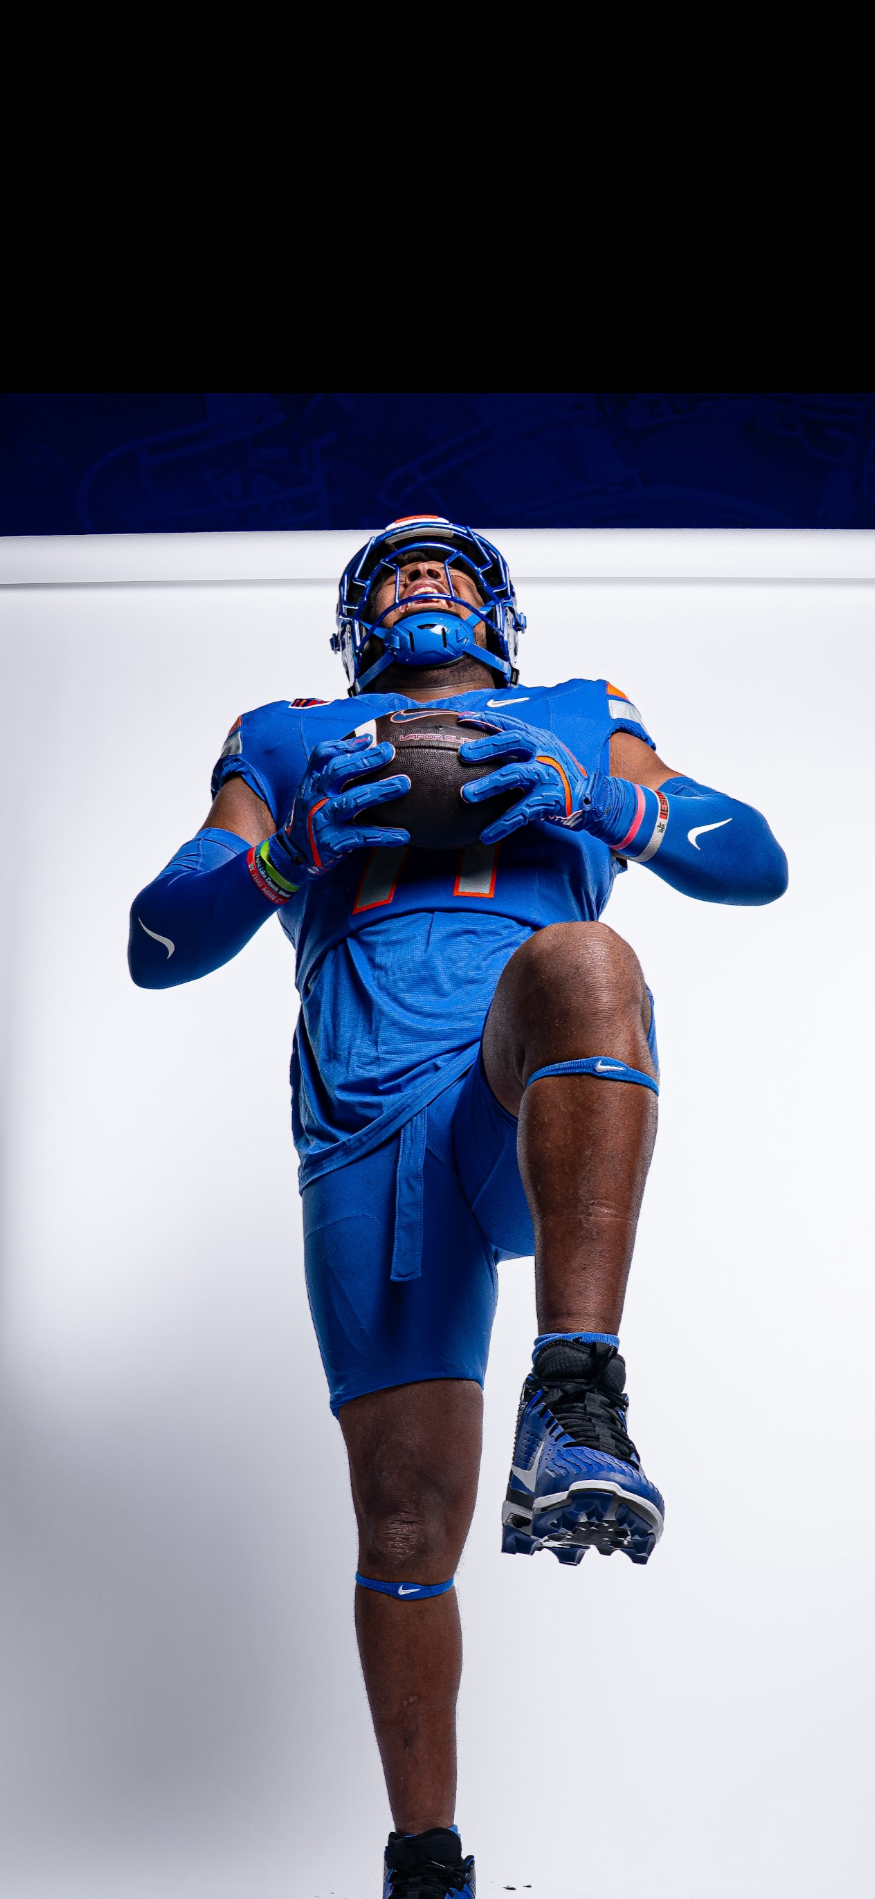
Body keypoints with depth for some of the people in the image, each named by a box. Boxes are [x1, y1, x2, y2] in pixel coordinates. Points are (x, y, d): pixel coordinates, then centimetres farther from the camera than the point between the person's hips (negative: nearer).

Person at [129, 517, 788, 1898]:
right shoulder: (292, 746, 29)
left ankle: (577, 1406, -45)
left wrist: (597, 800, -1)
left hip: (554, 1104, -1)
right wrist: (294, 850, 0)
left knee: (578, 961, -36)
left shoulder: (579, 725, 30)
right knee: (406, 1508, -5)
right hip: (369, 1121, 1)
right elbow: (158, 945, 19)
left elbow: (755, 863, 18)